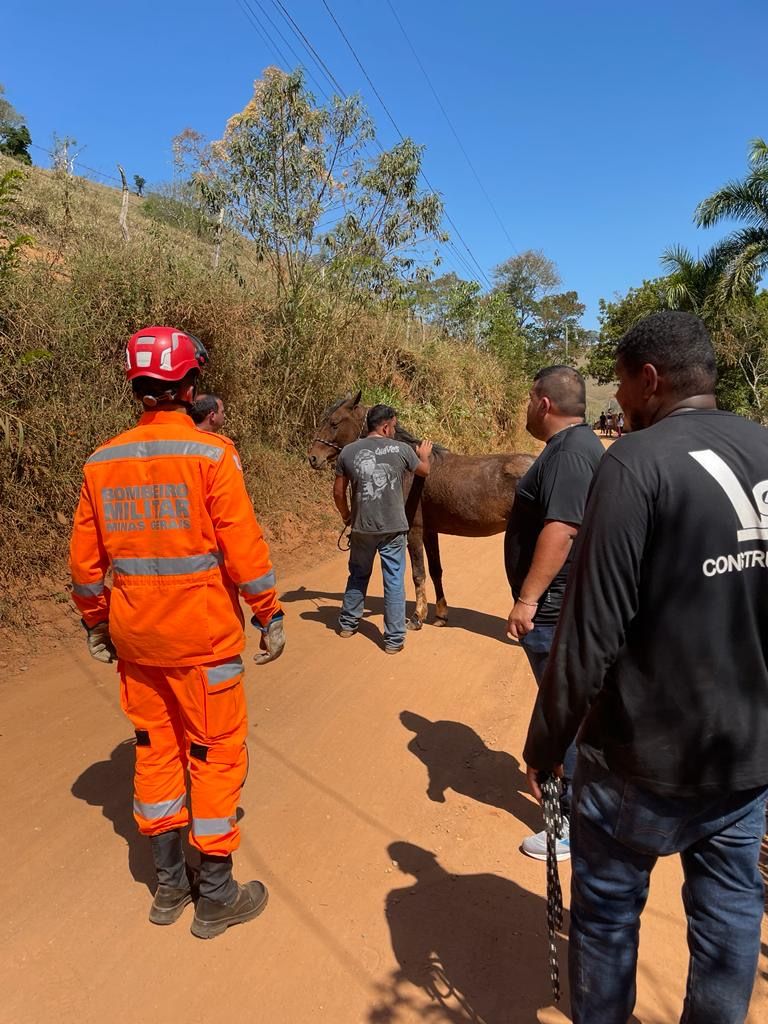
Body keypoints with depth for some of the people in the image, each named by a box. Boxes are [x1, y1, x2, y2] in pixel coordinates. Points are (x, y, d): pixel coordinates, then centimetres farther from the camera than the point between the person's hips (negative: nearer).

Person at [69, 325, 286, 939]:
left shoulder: (103, 462, 2)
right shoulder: (210, 454, -14)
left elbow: (85, 560, 6)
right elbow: (244, 549, -16)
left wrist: (96, 623, 18)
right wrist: (270, 615, -5)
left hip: (135, 635, 5)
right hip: (203, 635, -5)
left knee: (155, 750, 19)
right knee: (216, 756, 9)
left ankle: (170, 886, 35)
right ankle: (216, 898, 24)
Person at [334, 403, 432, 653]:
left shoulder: (348, 451, -2)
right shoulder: (402, 449, -5)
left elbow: (338, 492, 4)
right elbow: (424, 471, 14)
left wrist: (346, 516, 21)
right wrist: (424, 455, 36)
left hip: (362, 527, 2)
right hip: (393, 527, -2)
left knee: (358, 575, 22)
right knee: (394, 582, 7)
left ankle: (347, 623, 36)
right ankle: (394, 638, 13)